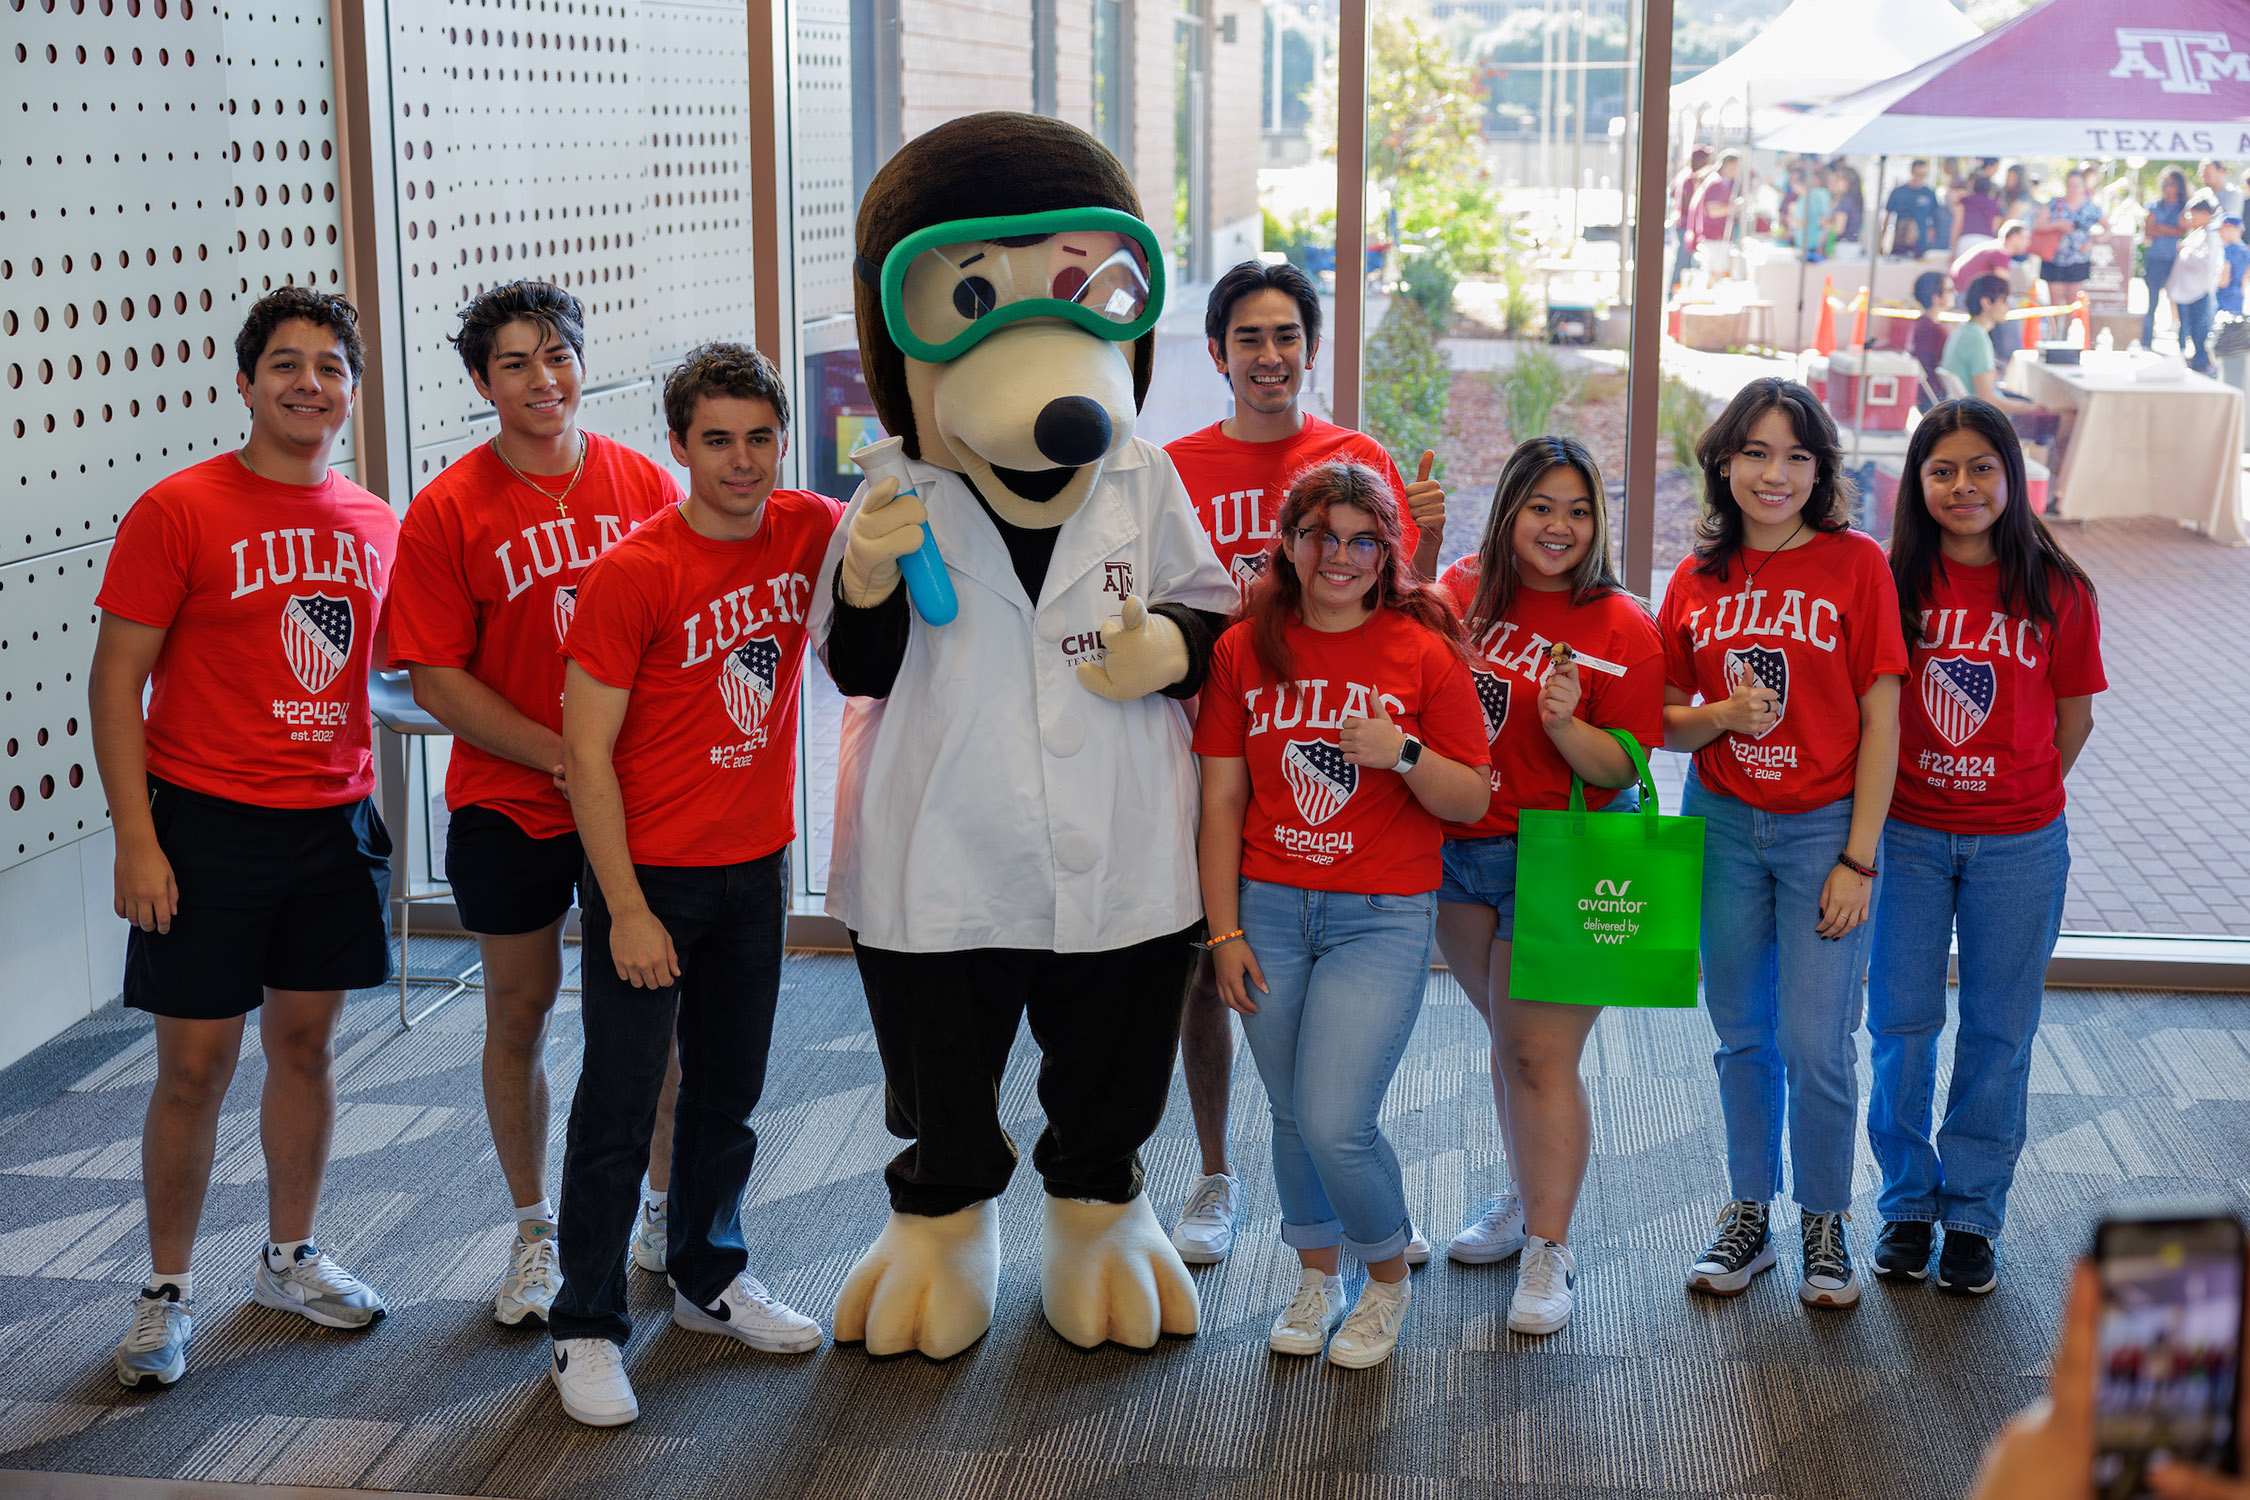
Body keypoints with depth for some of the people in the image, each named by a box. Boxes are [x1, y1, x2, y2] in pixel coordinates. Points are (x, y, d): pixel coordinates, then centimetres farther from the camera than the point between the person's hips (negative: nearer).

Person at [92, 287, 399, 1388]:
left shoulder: (376, 525, 6)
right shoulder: (177, 511, -8)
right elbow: (116, 680, -8)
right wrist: (135, 839, -14)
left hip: (334, 822, 4)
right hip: (208, 825, -4)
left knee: (305, 1042, 14)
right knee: (195, 1064, 1)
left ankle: (289, 1257, 31)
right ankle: (167, 1292, 16)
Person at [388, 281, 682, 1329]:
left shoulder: (647, 486, 0)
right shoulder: (447, 512, -7)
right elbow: (439, 682, -9)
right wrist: (566, 758, -16)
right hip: (510, 805, -1)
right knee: (520, 1010, 10)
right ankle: (533, 1230, 27)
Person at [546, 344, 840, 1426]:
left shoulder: (808, 531, -2)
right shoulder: (630, 574, -17)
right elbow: (586, 754, -15)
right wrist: (627, 911, -17)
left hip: (756, 867, 5)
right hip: (648, 872, -5)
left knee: (729, 1091, 18)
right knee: (619, 1104, 1)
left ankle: (709, 1276, 36)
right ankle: (586, 1328, 13)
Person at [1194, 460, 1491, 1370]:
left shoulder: (1423, 653, -2)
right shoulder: (1244, 649, 3)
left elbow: (1473, 800, 0)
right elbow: (1221, 801, 5)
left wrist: (1403, 753, -19)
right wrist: (1224, 931, 1)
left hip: (1381, 916, -3)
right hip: (1269, 910, 3)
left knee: (1336, 1125, -11)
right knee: (1292, 1117, 10)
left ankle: (1388, 1279, 16)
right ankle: (1316, 1277, 33)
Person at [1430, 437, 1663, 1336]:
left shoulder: (1621, 627, -10)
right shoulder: (1463, 591, 3)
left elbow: (1623, 768, -9)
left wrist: (1566, 726, -29)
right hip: (1456, 848, 5)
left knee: (1540, 1053, -6)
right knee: (1509, 1036, 18)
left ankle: (1549, 1249, 4)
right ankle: (1527, 1197, 35)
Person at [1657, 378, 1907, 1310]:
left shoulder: (1857, 565, -7)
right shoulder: (1698, 578, 3)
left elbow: (1880, 724, -7)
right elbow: (1663, 721, 8)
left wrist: (1859, 859, -11)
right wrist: (1721, 717, -15)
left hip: (1824, 829, -3)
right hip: (1722, 824, 3)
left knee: (1815, 1044, -2)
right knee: (1742, 1036, 12)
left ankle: (1825, 1225, 18)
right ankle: (1748, 1217, 27)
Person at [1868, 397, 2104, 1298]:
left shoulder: (2058, 594, -5)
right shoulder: (1890, 581, -5)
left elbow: (2074, 718, 4)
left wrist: (2018, 798, 5)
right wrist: (1883, 806, -2)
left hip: (2018, 845, 0)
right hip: (1907, 836, 0)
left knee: (1998, 1031, 8)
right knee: (1902, 1024, 5)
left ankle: (1972, 1213, 23)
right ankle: (1908, 1200, 23)